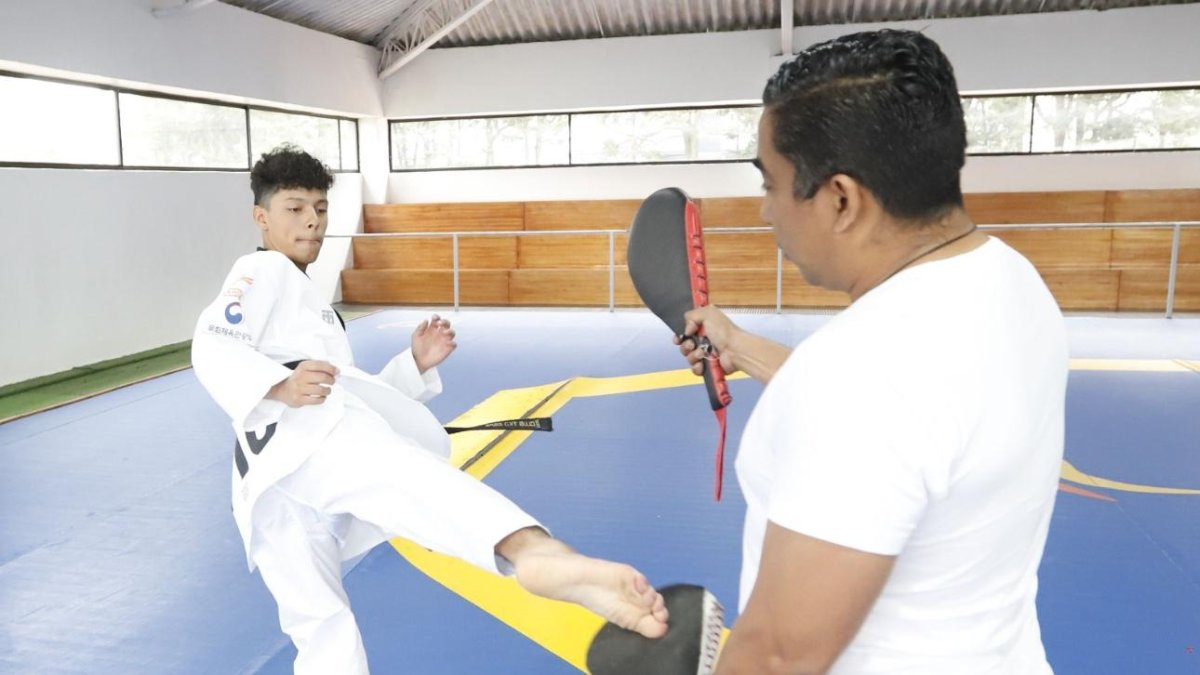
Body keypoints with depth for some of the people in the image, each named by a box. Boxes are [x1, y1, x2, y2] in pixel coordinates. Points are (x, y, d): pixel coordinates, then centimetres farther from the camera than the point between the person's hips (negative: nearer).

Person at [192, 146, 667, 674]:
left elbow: (346, 391, 34)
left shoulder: (306, 302, 41)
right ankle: (536, 553, -67)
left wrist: (415, 365, 21)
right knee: (402, 472, -38)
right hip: (297, 433, -10)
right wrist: (279, 385, -23)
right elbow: (212, 348, -4)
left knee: (321, 631, 12)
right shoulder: (262, 272, 13)